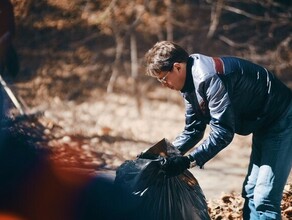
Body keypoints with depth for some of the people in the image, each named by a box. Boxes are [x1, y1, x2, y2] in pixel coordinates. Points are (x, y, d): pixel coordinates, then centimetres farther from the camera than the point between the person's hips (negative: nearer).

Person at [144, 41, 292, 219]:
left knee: (264, 199, -16)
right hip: (263, 125, 11)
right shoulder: (190, 85, 4)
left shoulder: (207, 77, -28)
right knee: (251, 193, 14)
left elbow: (223, 131, -30)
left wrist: (189, 161, -29)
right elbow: (193, 130, 13)